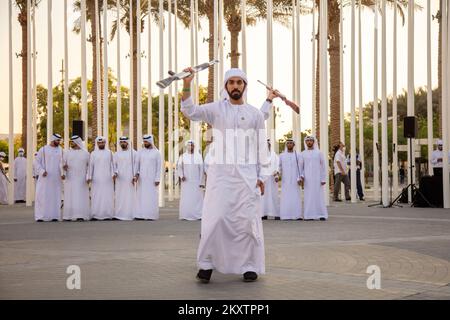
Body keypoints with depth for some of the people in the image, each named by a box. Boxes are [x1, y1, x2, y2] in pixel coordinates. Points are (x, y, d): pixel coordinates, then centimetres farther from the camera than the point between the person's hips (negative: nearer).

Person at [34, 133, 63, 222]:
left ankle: (54, 216, 5)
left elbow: (63, 162, 8)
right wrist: (42, 171, -13)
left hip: (56, 178, 3)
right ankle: (40, 216, -4)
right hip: (45, 178, -3)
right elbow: (37, 162, 1)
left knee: (55, 197, 2)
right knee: (43, 196, -6)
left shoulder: (60, 150, 9)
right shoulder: (43, 149, 0)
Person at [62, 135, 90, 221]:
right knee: (69, 197, -3)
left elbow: (89, 165, 6)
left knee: (81, 197, -4)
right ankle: (68, 216, -3)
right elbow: (63, 164, 5)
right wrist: (64, 167, -18)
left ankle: (80, 216, -5)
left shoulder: (85, 153, 6)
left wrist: (88, 176, -6)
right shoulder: (67, 153, 8)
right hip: (70, 179, 1)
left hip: (81, 180, -1)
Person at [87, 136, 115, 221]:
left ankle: (107, 215, -1)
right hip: (97, 179, 0)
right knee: (96, 197, -3)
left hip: (107, 178, 0)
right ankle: (95, 215, -1)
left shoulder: (109, 152, 8)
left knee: (107, 196, -3)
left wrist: (113, 174, -10)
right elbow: (90, 166, 6)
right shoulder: (93, 153, 8)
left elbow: (112, 164, 4)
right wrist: (89, 177, -2)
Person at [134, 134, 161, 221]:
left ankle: (151, 215, 0)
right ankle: (140, 215, -1)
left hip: (152, 179, -2)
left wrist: (157, 179, -7)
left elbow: (159, 167, -1)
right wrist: (136, 175, -8)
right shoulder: (140, 152, 7)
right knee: (141, 196, -1)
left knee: (152, 197, -3)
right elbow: (136, 164, 6)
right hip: (142, 179, 2)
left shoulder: (156, 152, 1)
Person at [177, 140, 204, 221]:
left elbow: (202, 169, 2)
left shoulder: (199, 156, 5)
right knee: (186, 198, -4)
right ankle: (185, 216, -1)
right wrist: (181, 175, -23)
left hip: (196, 181, 0)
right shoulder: (182, 156, 5)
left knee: (197, 198, -4)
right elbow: (179, 167, -3)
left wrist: (202, 182, -5)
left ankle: (198, 215, 0)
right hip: (186, 181, 0)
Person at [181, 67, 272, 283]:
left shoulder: (255, 114, 8)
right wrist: (187, 85, -25)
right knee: (214, 218, -6)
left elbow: (262, 147, 7)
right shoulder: (216, 109, 5)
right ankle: (207, 264, 6)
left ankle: (250, 266, 11)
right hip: (220, 172, -1)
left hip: (247, 173, 1)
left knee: (248, 220, 1)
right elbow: (190, 112, -10)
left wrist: (262, 176, 0)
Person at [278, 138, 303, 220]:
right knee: (285, 197, -4)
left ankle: (297, 215, -4)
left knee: (296, 196, -5)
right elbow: (279, 167, 7)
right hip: (285, 180, 1)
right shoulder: (282, 155, 10)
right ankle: (286, 215, -4)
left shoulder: (298, 155, 5)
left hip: (294, 180, -1)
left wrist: (299, 178, -11)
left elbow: (300, 167, 0)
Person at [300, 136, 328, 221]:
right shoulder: (303, 154, 8)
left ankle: (321, 215, -1)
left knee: (319, 196, -3)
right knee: (308, 196, -2)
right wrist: (301, 176, -7)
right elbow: (300, 167, 9)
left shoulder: (319, 153, 5)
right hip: (307, 179, 1)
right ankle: (309, 215, 0)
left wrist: (323, 179, -3)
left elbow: (323, 166, 4)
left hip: (317, 178, -1)